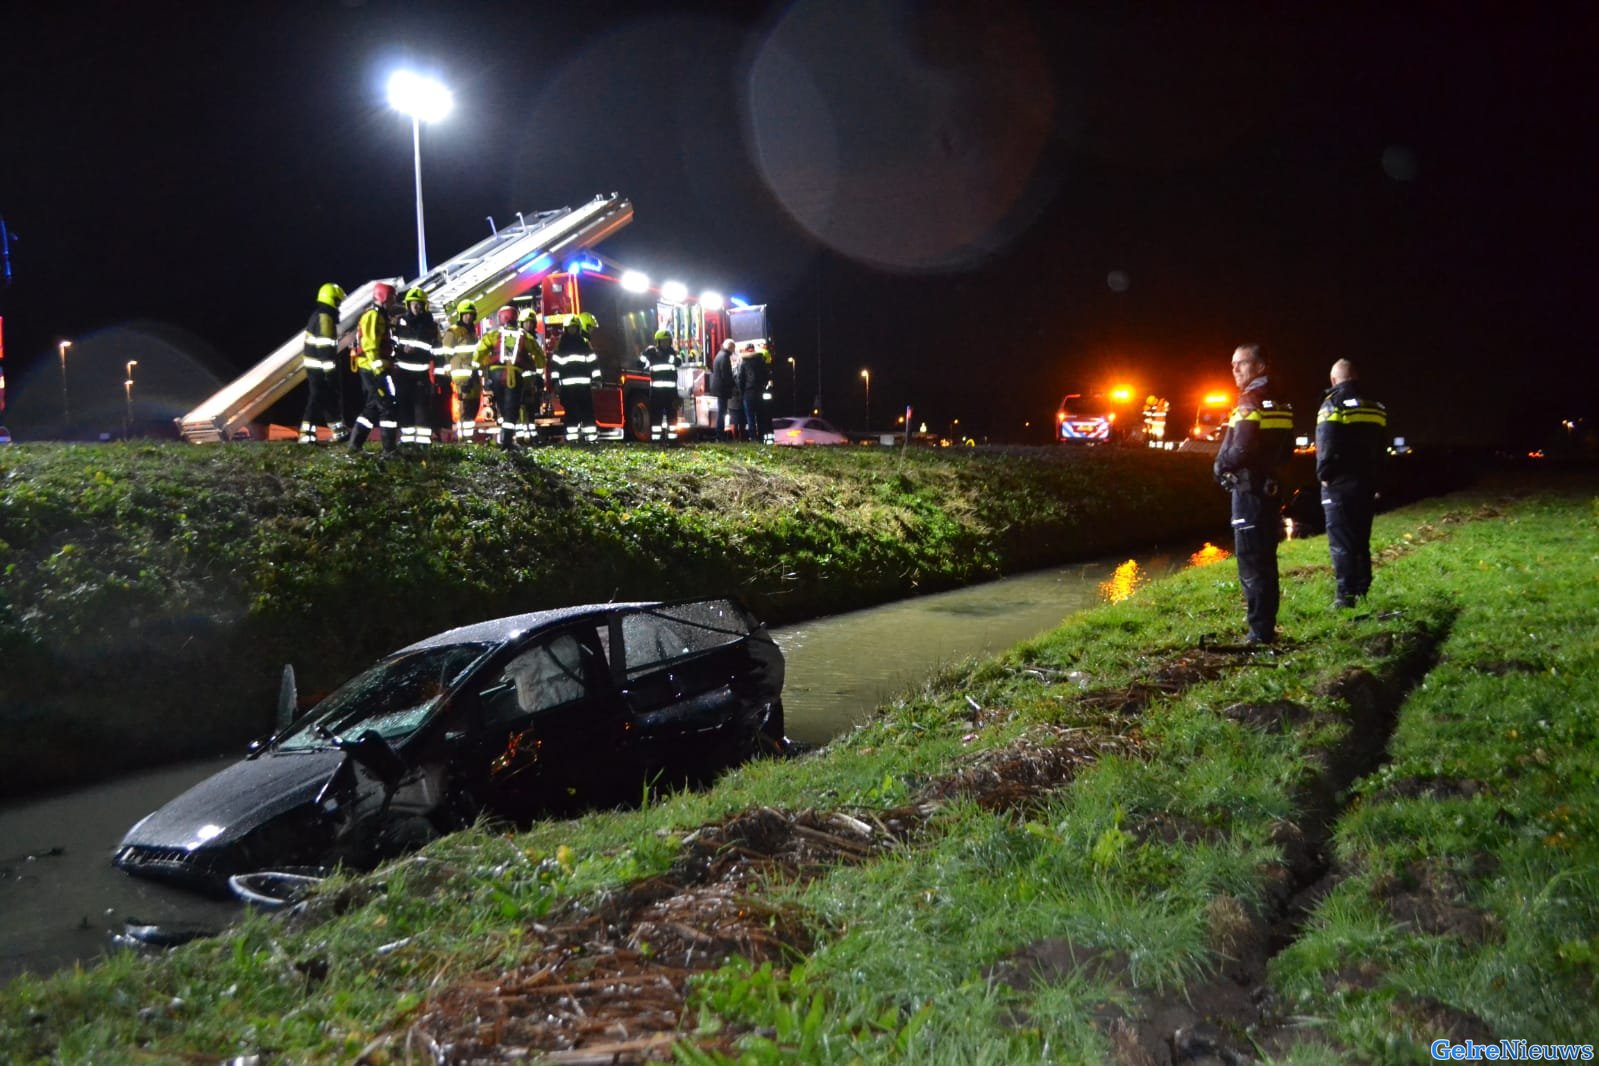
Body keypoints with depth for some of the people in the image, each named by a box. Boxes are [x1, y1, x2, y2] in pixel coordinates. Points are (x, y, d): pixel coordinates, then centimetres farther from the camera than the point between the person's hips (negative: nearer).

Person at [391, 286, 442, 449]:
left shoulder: (430, 324, 5)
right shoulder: (398, 321, 4)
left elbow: (436, 349, 7)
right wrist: (401, 349, -15)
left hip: (422, 372, -1)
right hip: (402, 370, 1)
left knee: (423, 404, -5)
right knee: (404, 403, 2)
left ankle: (423, 438, -5)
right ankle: (407, 437, 7)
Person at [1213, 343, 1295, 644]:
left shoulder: (1250, 404, -14)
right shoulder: (1279, 405, 13)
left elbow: (1240, 452, -23)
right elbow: (1287, 449, 18)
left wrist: (1220, 466, -6)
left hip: (1248, 491, -9)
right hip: (1268, 488, 9)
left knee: (1251, 562, -5)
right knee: (1265, 560, 14)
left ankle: (1260, 630, -4)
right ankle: (1266, 624, 21)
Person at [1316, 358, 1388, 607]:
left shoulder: (1332, 405, -10)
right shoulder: (1375, 407, 12)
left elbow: (1326, 447, -18)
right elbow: (1379, 448, 15)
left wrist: (1323, 475, -6)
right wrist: (1372, 478, 20)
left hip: (1339, 484, -7)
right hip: (1366, 483, 7)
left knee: (1341, 543, -4)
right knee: (1361, 540, 14)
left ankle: (1346, 595, -5)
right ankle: (1362, 592, 17)